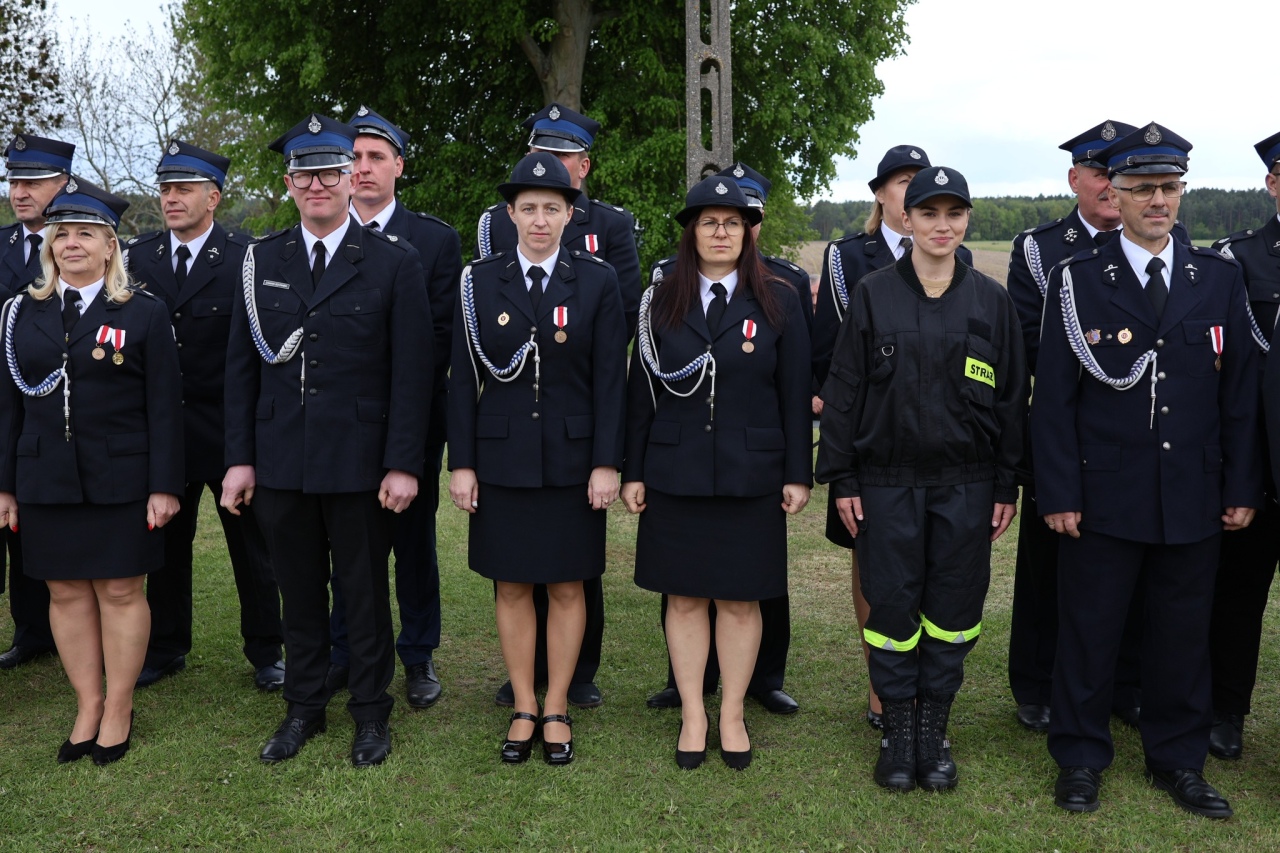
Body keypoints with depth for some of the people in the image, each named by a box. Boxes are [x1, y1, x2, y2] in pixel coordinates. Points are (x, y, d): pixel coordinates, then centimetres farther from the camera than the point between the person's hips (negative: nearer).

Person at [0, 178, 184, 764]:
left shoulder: (144, 314, -2)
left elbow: (165, 407, -4)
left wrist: (164, 486, -9)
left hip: (120, 481, -3)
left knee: (121, 591, 4)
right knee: (66, 592, 9)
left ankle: (119, 710, 17)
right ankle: (88, 705, 22)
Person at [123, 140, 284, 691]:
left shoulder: (245, 258, -7)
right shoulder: (138, 256, 6)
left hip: (229, 431, -4)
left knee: (251, 543, 6)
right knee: (166, 542, 14)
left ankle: (265, 651, 20)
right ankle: (166, 648, 30)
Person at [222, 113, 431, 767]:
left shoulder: (394, 262, -3)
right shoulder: (262, 260, 7)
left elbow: (412, 372, -6)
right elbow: (241, 366, 8)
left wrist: (403, 464, -11)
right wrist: (239, 458, 2)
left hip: (360, 462, -3)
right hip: (279, 462, 3)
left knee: (365, 592, 9)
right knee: (299, 592, 14)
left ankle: (371, 713, 25)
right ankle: (303, 708, 30)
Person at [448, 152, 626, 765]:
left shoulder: (597, 281, 0)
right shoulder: (481, 281, 2)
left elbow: (610, 379, -2)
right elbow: (463, 379, 2)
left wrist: (607, 463, -8)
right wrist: (461, 462, -2)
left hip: (573, 458, -1)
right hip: (502, 457, 1)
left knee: (568, 587, 8)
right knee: (512, 587, 9)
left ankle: (556, 709, 23)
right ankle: (523, 709, 24)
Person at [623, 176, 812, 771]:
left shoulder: (778, 301, 2)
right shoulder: (661, 303, 5)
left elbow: (795, 394, 1)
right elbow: (641, 393, 6)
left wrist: (797, 474, -2)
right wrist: (632, 472, 3)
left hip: (750, 474, -1)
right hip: (675, 472, 1)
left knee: (740, 599, 7)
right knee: (684, 598, 7)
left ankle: (732, 715, 22)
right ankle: (692, 715, 21)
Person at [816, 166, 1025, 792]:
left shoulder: (992, 301, 4)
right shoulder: (872, 295, 0)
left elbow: (1011, 398, 7)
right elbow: (842, 390, 1)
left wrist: (1006, 486, 4)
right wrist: (840, 480, -3)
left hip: (966, 484, 1)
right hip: (888, 482, -1)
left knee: (952, 610, 6)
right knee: (890, 606, 3)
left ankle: (934, 729, 22)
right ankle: (897, 729, 19)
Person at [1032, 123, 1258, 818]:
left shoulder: (1219, 278, 7)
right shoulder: (1076, 280, -2)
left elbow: (1239, 392, 7)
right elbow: (1054, 398, -4)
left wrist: (1242, 487, 3)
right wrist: (1058, 492, -9)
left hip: (1194, 498, 3)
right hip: (1103, 496, -3)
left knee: (1184, 635, 13)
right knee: (1088, 631, 7)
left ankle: (1177, 760, 30)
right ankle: (1080, 758, 24)